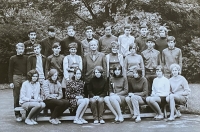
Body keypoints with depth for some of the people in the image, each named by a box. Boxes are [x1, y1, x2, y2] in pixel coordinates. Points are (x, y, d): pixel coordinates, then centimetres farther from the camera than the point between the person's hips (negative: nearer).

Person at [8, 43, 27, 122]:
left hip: (25, 78, 1)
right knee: (16, 97, 0)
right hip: (16, 78, -1)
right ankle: (17, 115, 7)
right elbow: (10, 71, 5)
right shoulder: (13, 58, 6)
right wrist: (10, 82, -3)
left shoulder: (26, 58, 11)